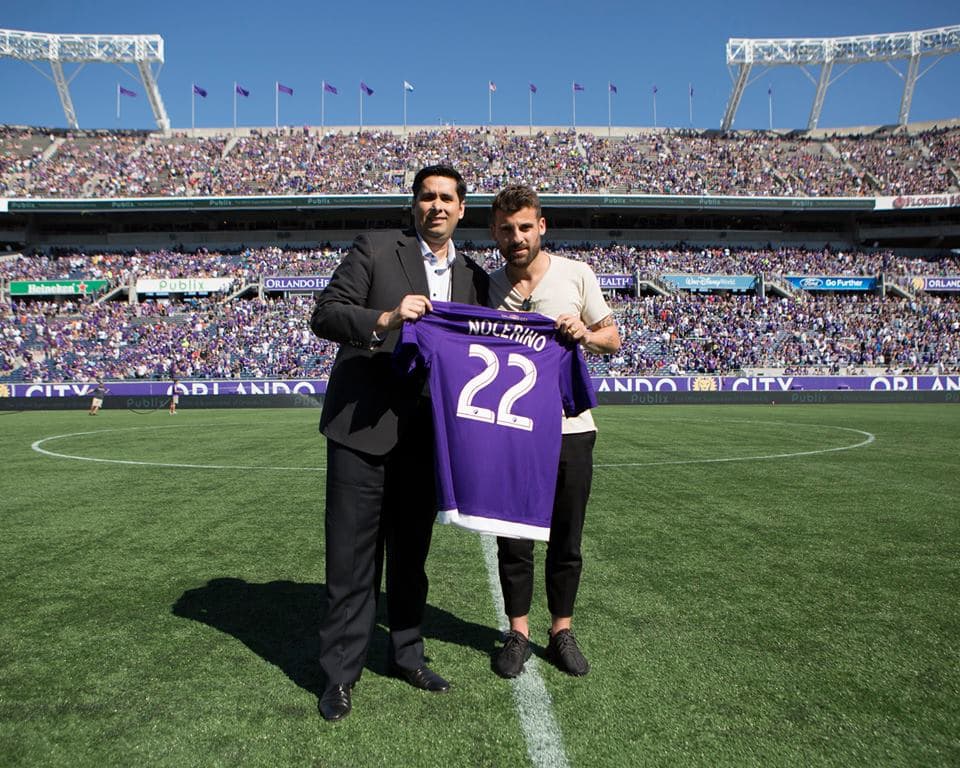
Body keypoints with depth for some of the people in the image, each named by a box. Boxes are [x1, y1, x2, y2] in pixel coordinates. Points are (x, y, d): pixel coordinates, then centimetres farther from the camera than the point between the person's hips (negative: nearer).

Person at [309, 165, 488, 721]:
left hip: (426, 433, 4)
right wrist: (385, 319, -23)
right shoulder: (375, 250, -1)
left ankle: (407, 653, 32)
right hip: (363, 425, -4)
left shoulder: (473, 278, 12)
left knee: (412, 550, 15)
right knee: (352, 554, 2)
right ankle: (342, 672, 16)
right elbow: (325, 315, -6)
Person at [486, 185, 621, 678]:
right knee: (513, 536, 7)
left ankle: (561, 631, 26)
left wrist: (585, 333, -15)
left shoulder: (576, 275, 0)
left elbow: (613, 339, 6)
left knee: (566, 539, 9)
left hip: (569, 429, 0)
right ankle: (518, 632, 24)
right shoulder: (487, 287, 4)